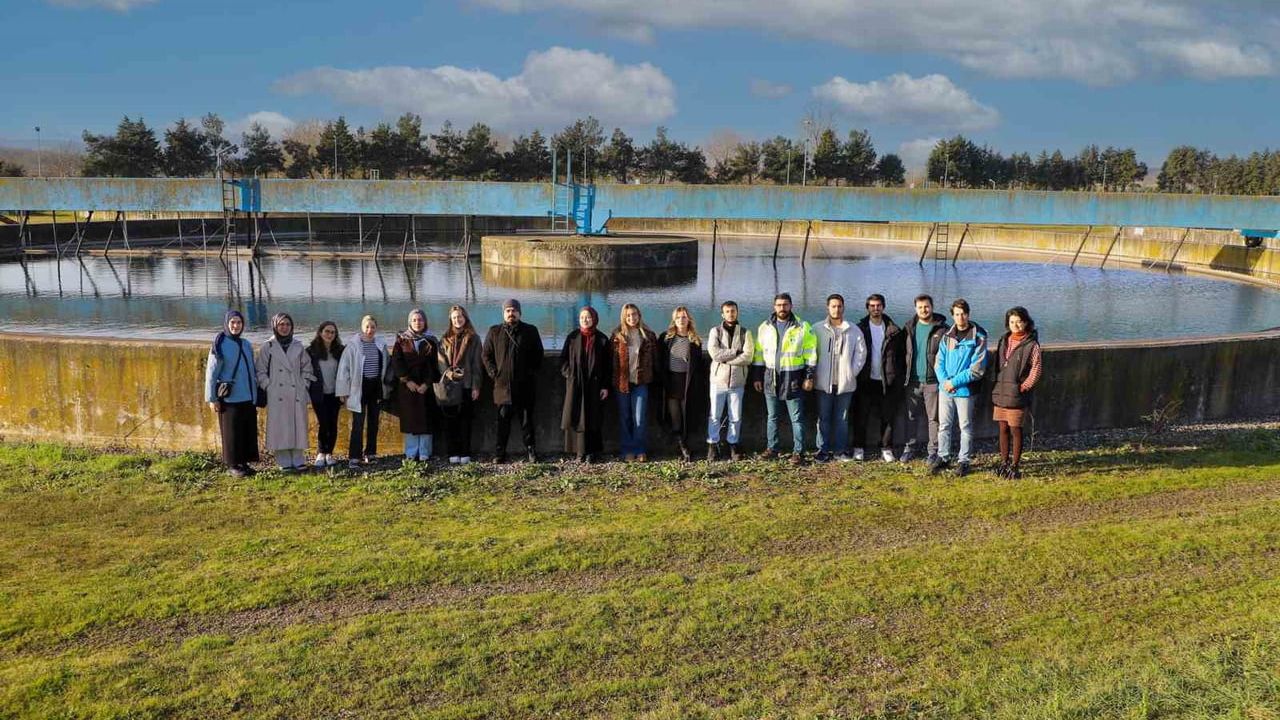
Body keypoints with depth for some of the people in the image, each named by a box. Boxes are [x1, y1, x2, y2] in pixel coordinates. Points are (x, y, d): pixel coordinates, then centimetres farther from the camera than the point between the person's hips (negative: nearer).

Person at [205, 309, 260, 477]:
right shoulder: (220, 346, -6)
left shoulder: (247, 345, 10)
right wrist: (212, 398, -8)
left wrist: (256, 394, 13)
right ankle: (232, 465, 12)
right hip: (230, 399, -5)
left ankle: (244, 462, 19)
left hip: (248, 398, 5)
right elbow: (211, 373, -6)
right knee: (231, 432, 2)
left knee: (249, 431, 8)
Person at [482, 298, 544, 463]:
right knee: (503, 420, 1)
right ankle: (500, 452, 6)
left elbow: (538, 354, 12)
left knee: (527, 419, 4)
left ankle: (531, 450, 9)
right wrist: (493, 372, 1)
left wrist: (532, 372, 2)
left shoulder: (530, 331, 8)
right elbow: (486, 355, 12)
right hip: (503, 385, 0)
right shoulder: (494, 332, 8)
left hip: (525, 386, 0)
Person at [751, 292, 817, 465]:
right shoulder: (764, 327, 6)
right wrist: (757, 377, 7)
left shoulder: (802, 327, -3)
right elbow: (758, 353, 10)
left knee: (797, 418, 1)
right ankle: (773, 448, 23)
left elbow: (810, 353, -2)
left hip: (794, 379, -3)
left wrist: (809, 377, -7)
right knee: (772, 417, 12)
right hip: (771, 378, 3)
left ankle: (798, 451, 8)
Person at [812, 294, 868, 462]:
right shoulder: (817, 329, -1)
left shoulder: (854, 331, 3)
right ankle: (823, 450, 12)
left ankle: (840, 449, 17)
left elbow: (861, 352, 6)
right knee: (823, 417, 4)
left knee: (842, 418, 9)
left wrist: (853, 372, -1)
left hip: (845, 382, 1)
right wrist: (814, 373, -4)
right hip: (824, 382, -1)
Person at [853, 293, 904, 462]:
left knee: (887, 416, 4)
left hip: (887, 380, 1)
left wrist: (897, 375, -2)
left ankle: (886, 449, 12)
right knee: (861, 416, 2)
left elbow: (899, 354, 7)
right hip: (865, 380, -1)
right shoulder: (860, 328, 2)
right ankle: (858, 448, 11)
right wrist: (856, 373, -4)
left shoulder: (893, 331, 5)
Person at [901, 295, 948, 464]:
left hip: (933, 381, -3)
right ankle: (909, 447, 18)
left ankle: (933, 451, 10)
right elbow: (904, 352, 15)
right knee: (912, 416, 9)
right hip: (913, 380, 4)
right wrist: (904, 374, 8)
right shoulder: (909, 328, 9)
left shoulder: (942, 329, -3)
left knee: (934, 417, 2)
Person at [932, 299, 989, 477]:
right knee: (944, 425, 10)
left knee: (965, 426, 7)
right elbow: (939, 362, 6)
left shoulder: (978, 338, -8)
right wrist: (944, 381, -11)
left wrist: (955, 382, -15)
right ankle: (943, 457, 23)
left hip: (965, 390, -4)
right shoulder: (947, 336, 6)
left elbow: (977, 368, -13)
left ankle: (963, 460, 17)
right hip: (945, 388, 4)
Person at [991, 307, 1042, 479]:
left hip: (1017, 395, -5)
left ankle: (1015, 466, 9)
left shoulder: (1032, 345, -7)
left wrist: (1024, 386, -12)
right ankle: (1004, 463, 20)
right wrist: (996, 386, 12)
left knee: (1015, 430, 0)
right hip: (1000, 394, 5)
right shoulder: (1004, 340, 12)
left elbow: (1036, 370, -7)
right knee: (1003, 429, 10)